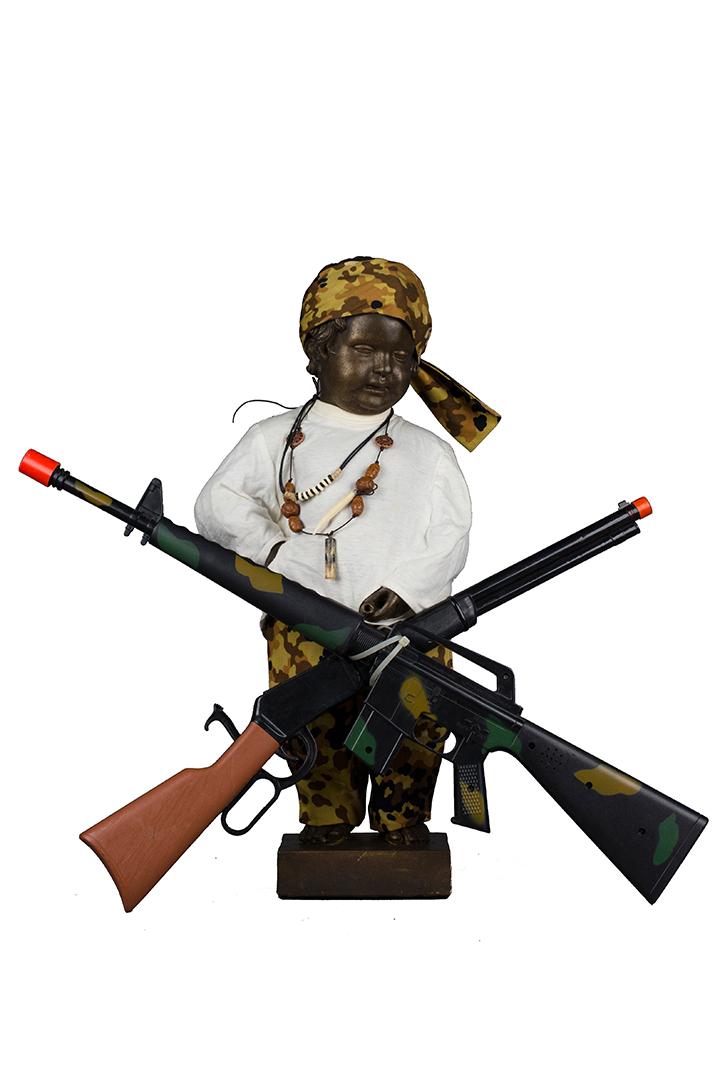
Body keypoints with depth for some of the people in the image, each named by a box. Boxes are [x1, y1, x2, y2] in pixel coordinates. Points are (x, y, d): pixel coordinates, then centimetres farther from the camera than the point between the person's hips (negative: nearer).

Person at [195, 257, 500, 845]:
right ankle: (326, 820, 29)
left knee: (417, 732, 2)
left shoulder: (428, 452, 10)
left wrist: (406, 586, -14)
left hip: (410, 629, 1)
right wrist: (274, 550, -12)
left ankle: (403, 821, 27)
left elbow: (451, 537, 3)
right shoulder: (276, 438, 8)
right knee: (314, 733, 4)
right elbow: (216, 504, 3)